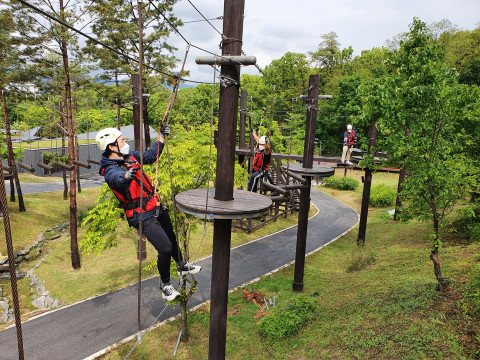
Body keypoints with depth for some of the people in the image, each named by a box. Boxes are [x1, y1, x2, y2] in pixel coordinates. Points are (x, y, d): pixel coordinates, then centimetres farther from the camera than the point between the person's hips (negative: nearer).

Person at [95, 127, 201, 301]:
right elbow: (117, 178, -46)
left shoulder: (129, 155, 4)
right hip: (143, 216, -8)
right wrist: (127, 175, -68)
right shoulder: (110, 171, -21)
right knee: (165, 248, -14)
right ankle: (165, 285, 12)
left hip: (156, 207, 9)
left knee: (171, 237, 24)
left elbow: (150, 156, 20)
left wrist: (161, 138, 19)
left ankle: (182, 266, 50)